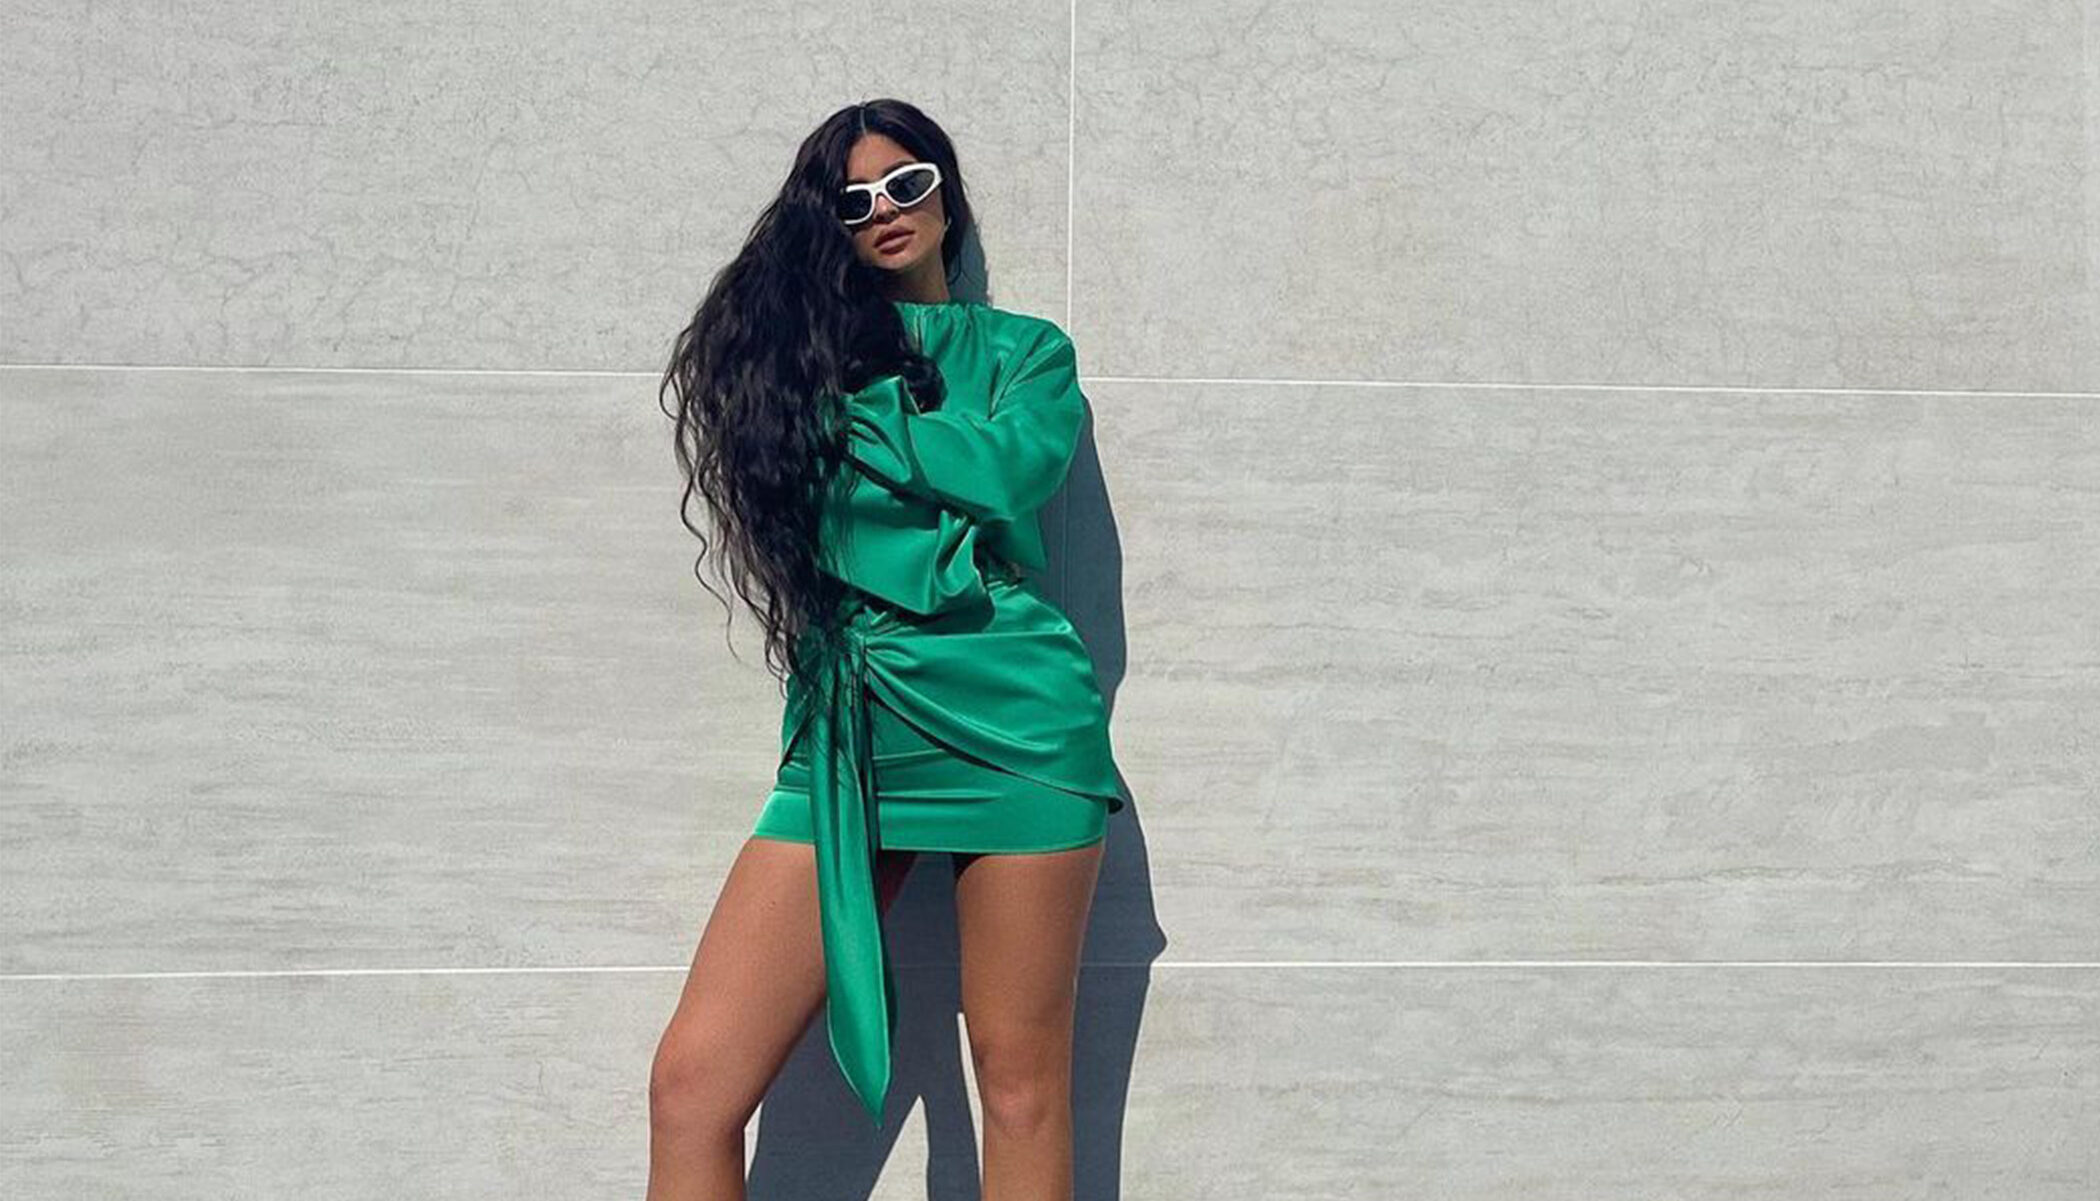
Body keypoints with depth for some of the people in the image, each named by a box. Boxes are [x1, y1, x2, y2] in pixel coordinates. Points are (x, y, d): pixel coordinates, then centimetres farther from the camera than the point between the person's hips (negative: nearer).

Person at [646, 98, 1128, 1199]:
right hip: (850, 724, 2)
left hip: (1008, 713, -2)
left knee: (1019, 1075, 0)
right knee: (692, 1079, -10)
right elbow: (786, 485, 2)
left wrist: (860, 405, 1)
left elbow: (1009, 470, -6)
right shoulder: (811, 349, 18)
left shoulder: (1027, 350, 14)